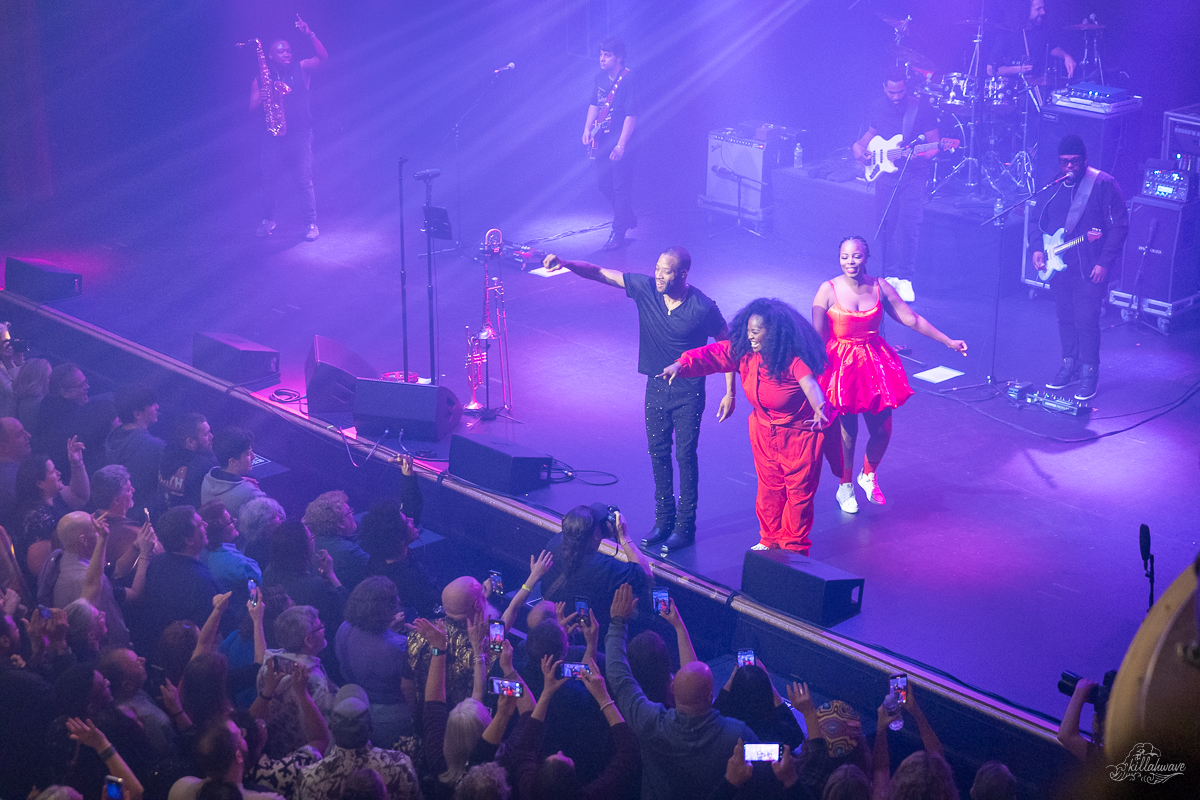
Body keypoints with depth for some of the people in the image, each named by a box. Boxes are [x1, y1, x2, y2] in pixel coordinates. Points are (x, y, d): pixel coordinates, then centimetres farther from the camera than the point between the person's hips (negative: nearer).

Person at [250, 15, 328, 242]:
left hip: (300, 134, -1)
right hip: (273, 136, 2)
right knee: (268, 181, 8)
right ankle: (268, 220, 27)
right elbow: (252, 107, 2)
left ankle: (311, 224, 4)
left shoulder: (301, 69, 3)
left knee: (305, 181, -5)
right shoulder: (261, 78, 5)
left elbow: (323, 57, -11)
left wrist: (309, 34, -22)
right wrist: (261, 99, -20)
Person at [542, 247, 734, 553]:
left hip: (688, 393, -5)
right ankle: (663, 520, 26)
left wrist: (730, 392, -9)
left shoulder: (703, 308, -20)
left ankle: (685, 527, 13)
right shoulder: (645, 288, -10)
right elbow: (600, 273, -9)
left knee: (685, 457, 2)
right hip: (656, 387, 5)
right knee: (658, 454, 13)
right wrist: (566, 264, -25)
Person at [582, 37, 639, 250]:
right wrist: (587, 129, 5)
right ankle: (628, 217, 33)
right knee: (603, 182, 13)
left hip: (620, 143, -8)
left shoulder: (628, 80, -16)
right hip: (602, 140, 8)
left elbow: (631, 115, -18)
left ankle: (618, 233, 5)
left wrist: (621, 144, -23)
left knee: (621, 187, -2)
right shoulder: (600, 78, 7)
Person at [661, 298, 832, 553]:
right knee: (769, 488, 18)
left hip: (799, 435, -5)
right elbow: (712, 354, -21)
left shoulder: (794, 359, -29)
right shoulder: (744, 352, -13)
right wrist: (682, 364, -40)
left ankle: (794, 546, 28)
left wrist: (819, 407, -68)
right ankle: (770, 539, 38)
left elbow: (809, 382, -47)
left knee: (799, 491, 9)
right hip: (764, 432, 5)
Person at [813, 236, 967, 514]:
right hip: (841, 365, -3)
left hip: (875, 363, 3)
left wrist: (949, 342, 3)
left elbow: (912, 319, 2)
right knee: (847, 431, 4)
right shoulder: (829, 290, -12)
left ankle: (868, 476, 35)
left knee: (882, 430, 5)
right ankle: (845, 488, 29)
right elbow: (816, 335, -12)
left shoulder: (880, 288, -3)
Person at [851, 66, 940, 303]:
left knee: (909, 225, -13)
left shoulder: (921, 109, -6)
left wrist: (924, 153, -23)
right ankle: (891, 275, 18)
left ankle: (905, 279, -9)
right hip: (885, 172, 4)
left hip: (913, 175, -4)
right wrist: (859, 146, 5)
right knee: (887, 226, 6)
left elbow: (934, 145, -3)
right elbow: (871, 133, 24)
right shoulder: (879, 108, 7)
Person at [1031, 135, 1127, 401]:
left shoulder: (1104, 184, -10)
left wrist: (1104, 262, -15)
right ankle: (1070, 364, 27)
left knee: (1086, 320, -6)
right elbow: (1037, 220, 15)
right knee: (1065, 317, 13)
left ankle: (1089, 373, 7)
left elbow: (1119, 226, -10)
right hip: (1059, 265, 5)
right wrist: (1037, 248, -1)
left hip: (1090, 269, -5)